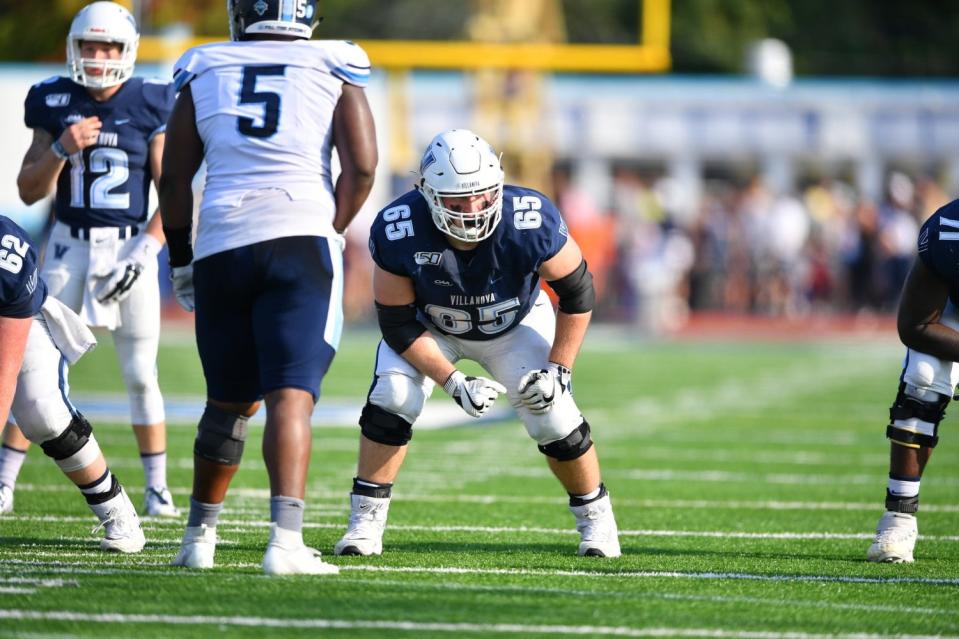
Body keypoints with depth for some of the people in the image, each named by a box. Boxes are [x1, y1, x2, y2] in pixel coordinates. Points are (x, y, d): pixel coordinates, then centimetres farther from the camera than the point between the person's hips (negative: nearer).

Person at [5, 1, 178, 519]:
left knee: (140, 374, 0)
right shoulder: (55, 102, 2)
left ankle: (157, 489, 10)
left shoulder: (149, 106, -3)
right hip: (69, 245, 2)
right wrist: (62, 148, -13)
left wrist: (144, 252, -13)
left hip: (129, 246, -1)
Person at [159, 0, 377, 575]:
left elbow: (174, 177, 13)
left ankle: (200, 538, 27)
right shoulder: (335, 69, 8)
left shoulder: (204, 71, 14)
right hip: (300, 237, -3)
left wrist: (181, 257, 23)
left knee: (230, 399, 18)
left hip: (221, 245, 3)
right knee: (291, 395, -11)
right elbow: (361, 167, -1)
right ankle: (286, 539, -26)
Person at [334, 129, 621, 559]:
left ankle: (595, 518, 11)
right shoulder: (399, 233, -35)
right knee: (392, 399, -22)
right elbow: (399, 326, -23)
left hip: (515, 323, 0)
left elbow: (577, 292, -18)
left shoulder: (531, 223, -36)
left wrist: (558, 369, -19)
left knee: (554, 417, -14)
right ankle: (365, 523, -10)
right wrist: (454, 384, -29)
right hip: (431, 326, 0)